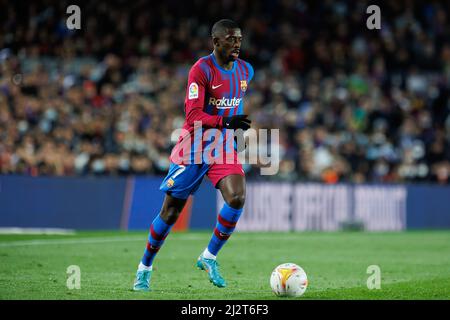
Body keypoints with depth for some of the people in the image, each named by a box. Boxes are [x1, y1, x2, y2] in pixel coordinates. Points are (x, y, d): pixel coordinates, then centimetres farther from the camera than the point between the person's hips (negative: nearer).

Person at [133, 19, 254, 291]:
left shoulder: (246, 71, 4)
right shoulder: (201, 70, -15)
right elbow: (193, 116, -23)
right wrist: (225, 121, -33)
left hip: (225, 146, 4)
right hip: (194, 148, -4)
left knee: (237, 199, -21)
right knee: (171, 212, 1)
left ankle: (209, 258, -2)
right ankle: (145, 269, 20)